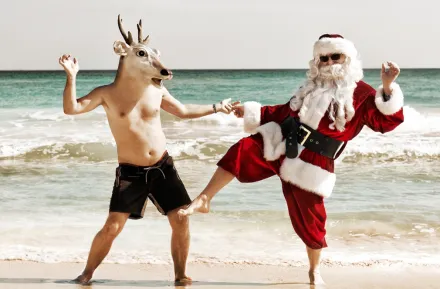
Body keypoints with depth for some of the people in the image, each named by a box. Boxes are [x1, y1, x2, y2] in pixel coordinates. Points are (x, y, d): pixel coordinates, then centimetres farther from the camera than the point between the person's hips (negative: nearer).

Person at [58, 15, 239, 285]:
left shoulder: (156, 90, 3)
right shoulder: (107, 93, -7)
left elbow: (184, 111, 19)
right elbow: (71, 108, -16)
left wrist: (216, 107, 21)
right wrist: (72, 76, -28)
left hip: (163, 167, 3)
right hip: (131, 172, -3)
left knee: (181, 220, -2)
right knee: (112, 227, -8)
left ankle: (180, 274, 16)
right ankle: (86, 275, 12)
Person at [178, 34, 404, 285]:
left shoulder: (361, 94, -2)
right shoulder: (313, 87, 18)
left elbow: (388, 121, -13)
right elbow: (285, 112, 26)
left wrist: (388, 88, -27)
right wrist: (252, 112, 20)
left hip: (311, 163, -4)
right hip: (280, 143, 4)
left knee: (310, 220, 4)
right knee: (241, 152, -21)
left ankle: (315, 269, 28)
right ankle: (204, 200, -16)